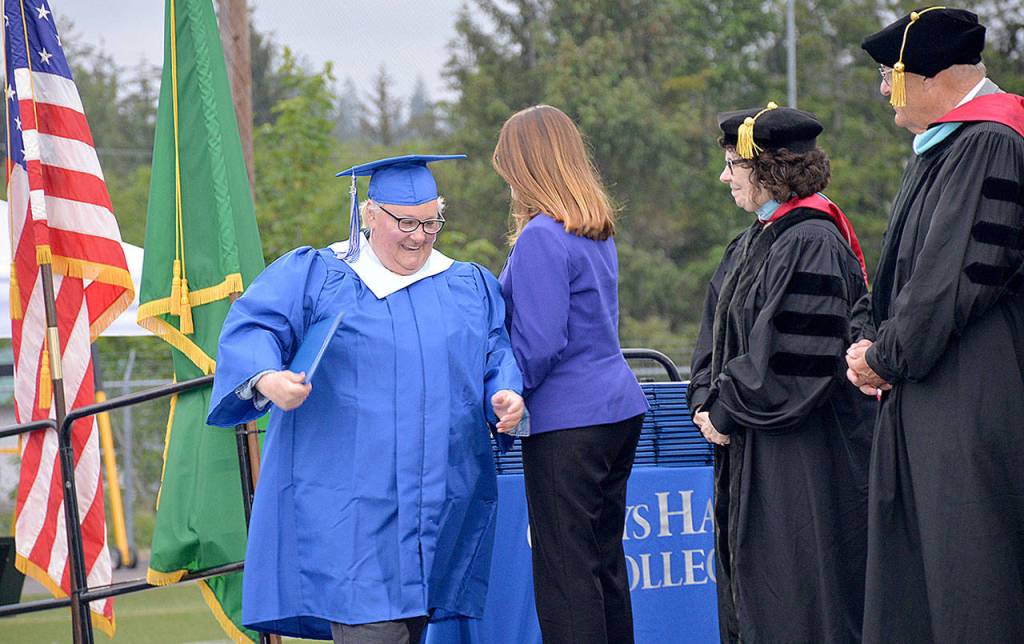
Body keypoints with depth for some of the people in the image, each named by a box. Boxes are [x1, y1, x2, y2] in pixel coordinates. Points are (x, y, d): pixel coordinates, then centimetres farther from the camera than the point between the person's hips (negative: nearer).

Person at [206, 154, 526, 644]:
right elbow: (252, 329, -6)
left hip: (441, 505, 5)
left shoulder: (472, 288, 17)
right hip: (351, 499, -4)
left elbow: (500, 353, 13)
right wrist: (266, 378, -28)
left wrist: (506, 395, -10)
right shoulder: (311, 276, 4)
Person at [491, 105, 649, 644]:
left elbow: (539, 343, -19)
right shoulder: (598, 232, 12)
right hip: (619, 408, 9)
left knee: (563, 567, -4)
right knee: (605, 560, 14)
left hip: (567, 420, -9)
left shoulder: (541, 238, -15)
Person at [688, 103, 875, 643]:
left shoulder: (812, 245, -17)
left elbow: (798, 358, -22)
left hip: (803, 456, -10)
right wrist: (707, 401, 1)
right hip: (747, 452, 10)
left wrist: (728, 411, -15)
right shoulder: (754, 242, 13)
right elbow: (717, 332, 17)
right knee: (749, 592, 12)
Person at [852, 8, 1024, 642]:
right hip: (923, 406, 10)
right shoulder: (940, 148, 16)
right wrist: (876, 345, 6)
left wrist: (884, 357, -9)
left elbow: (956, 276, -20)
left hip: (972, 404, -10)